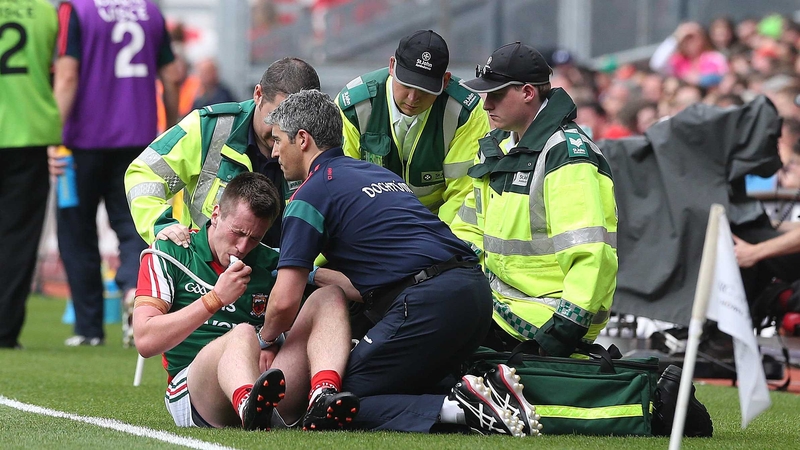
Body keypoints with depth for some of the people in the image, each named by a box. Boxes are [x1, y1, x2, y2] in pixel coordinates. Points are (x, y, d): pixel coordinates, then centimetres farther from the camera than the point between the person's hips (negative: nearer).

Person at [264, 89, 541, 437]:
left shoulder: (311, 193, 2)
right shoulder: (379, 173, 27)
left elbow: (285, 302, -3)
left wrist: (266, 340, 16)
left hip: (429, 303, -9)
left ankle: (460, 407, -20)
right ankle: (493, 389, 1)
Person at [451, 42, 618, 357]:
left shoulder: (567, 156, -18)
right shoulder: (498, 147, 14)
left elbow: (590, 254, -25)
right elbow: (471, 230, 23)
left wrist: (565, 329, -29)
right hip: (502, 298, 10)